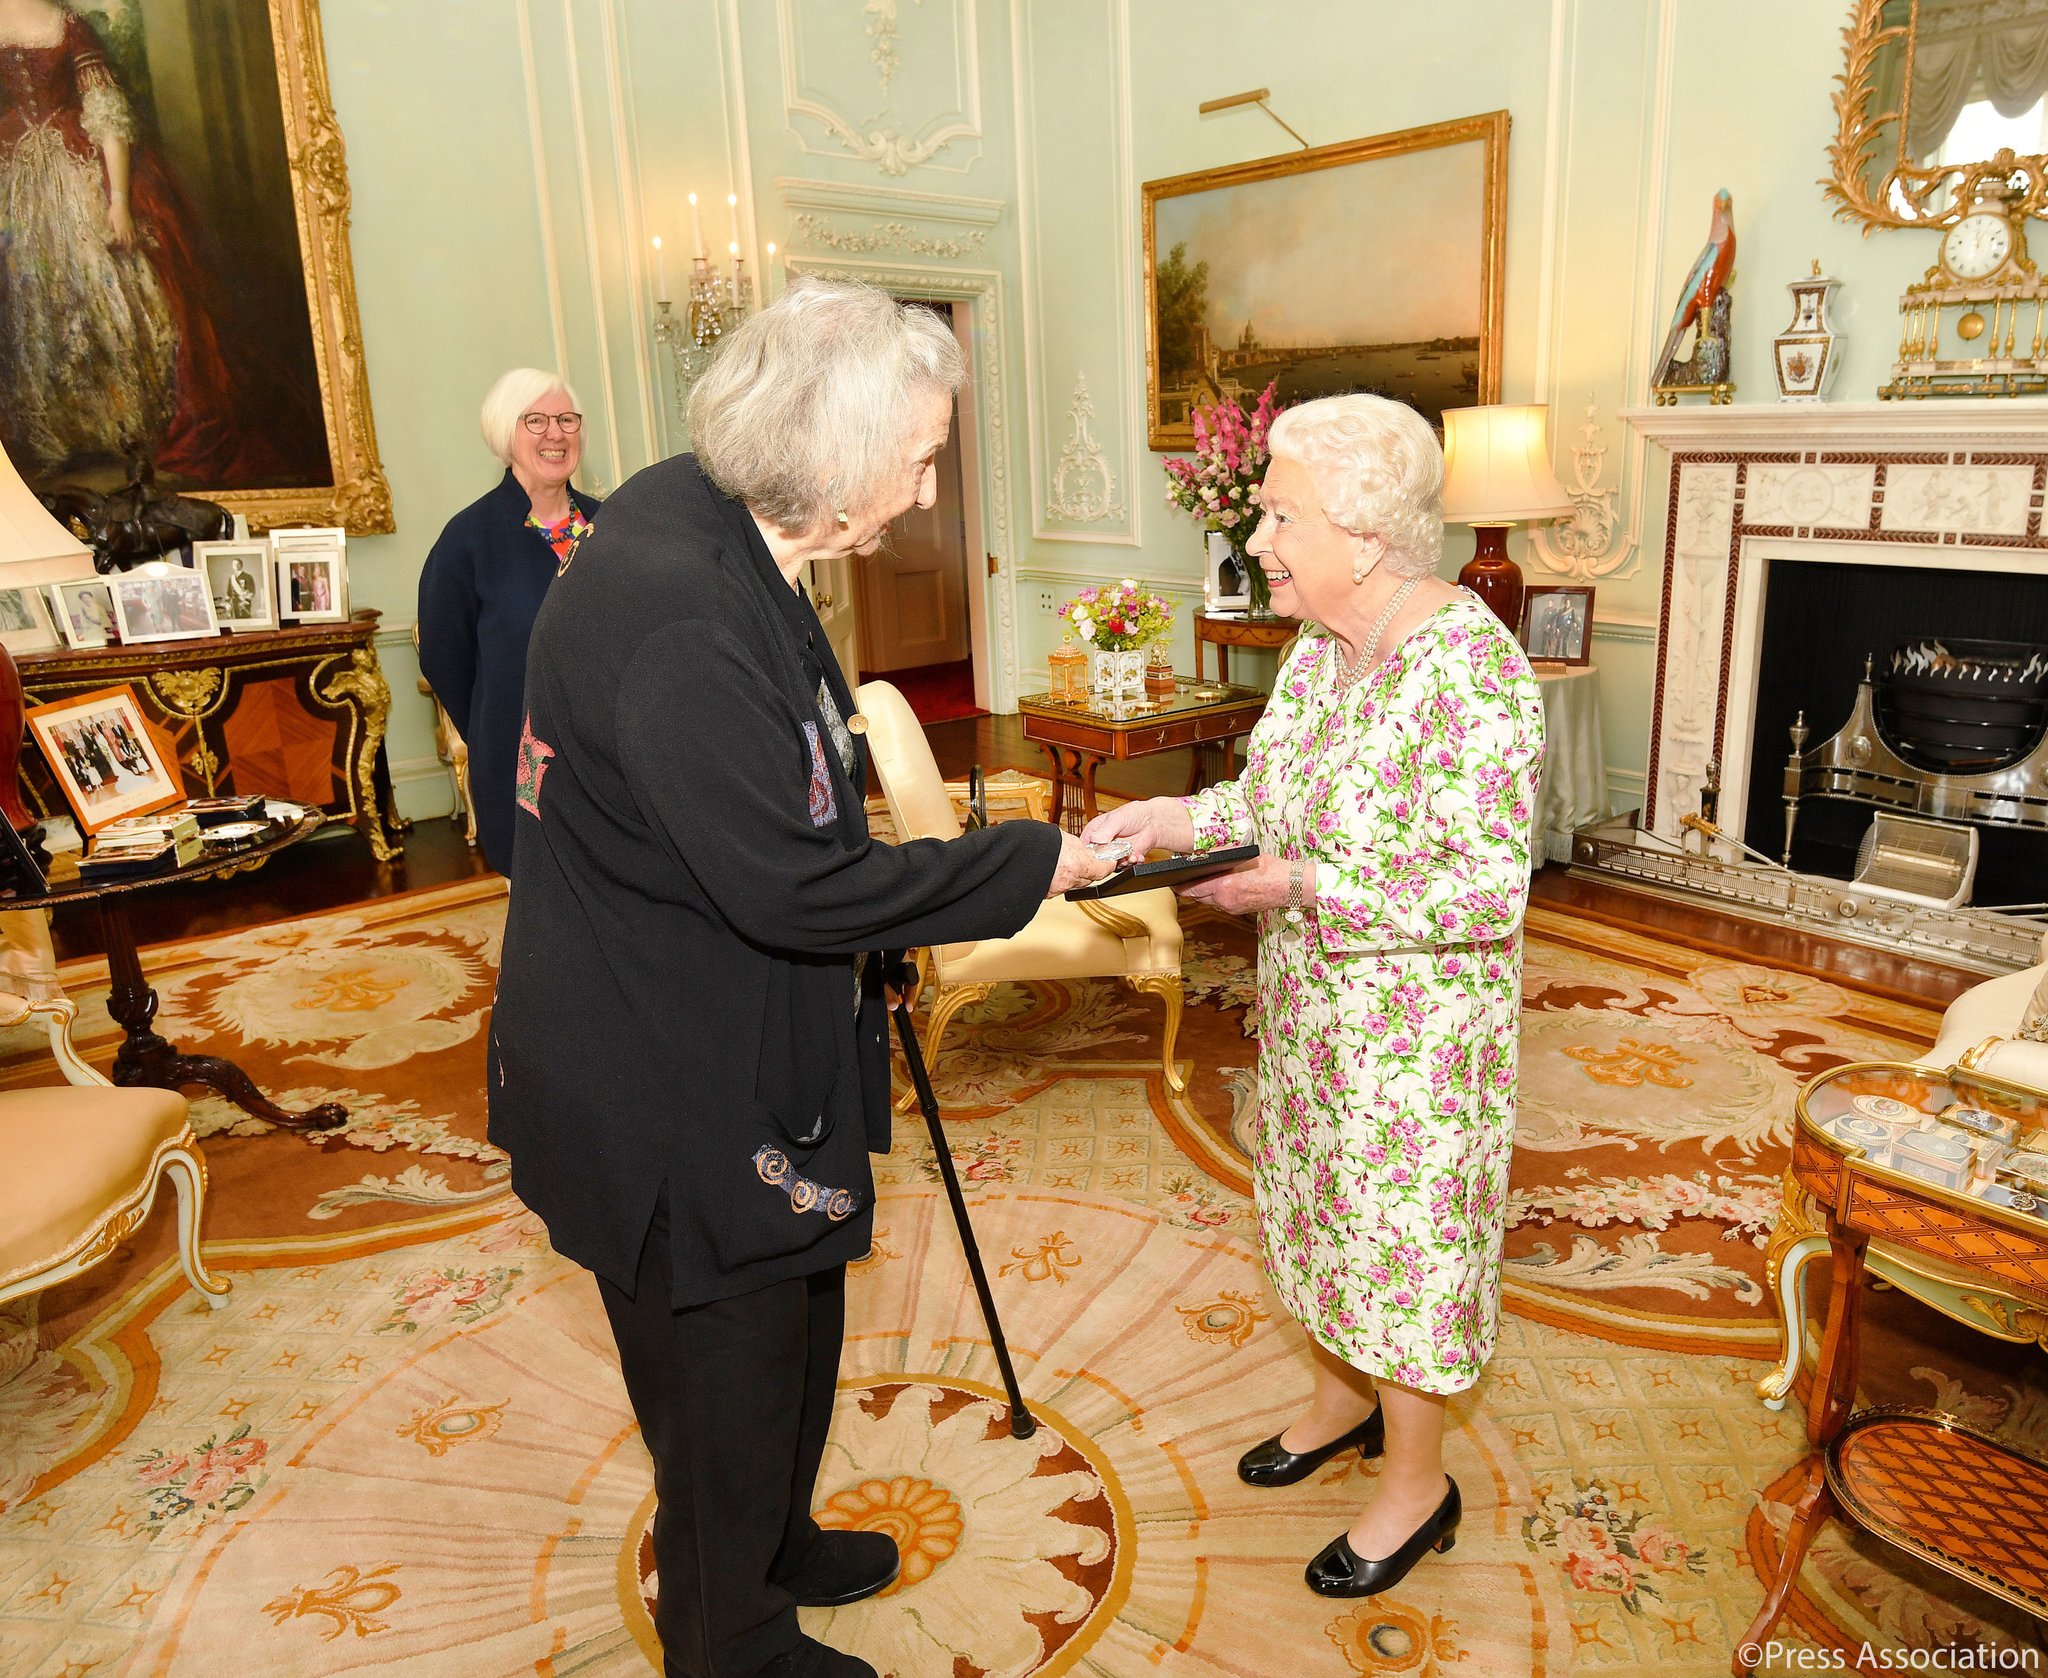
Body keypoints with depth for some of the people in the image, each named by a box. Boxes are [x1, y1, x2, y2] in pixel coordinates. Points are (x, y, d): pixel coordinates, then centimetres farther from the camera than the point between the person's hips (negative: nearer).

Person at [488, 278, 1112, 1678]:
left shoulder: (697, 521, 0)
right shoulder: (680, 618, -32)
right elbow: (794, 885, -29)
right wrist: (1030, 864, -21)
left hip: (725, 1048, 10)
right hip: (675, 1096, -10)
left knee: (792, 1319, 27)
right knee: (729, 1362, 14)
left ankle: (777, 1548, 54)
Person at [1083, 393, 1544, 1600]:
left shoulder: (1471, 669, -26)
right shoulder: (1323, 645, 0)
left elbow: (1487, 892, -26)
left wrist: (1299, 886, -30)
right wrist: (1183, 815, -7)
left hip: (1418, 1025, -8)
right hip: (1314, 1005, 8)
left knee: (1407, 1229, 9)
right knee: (1326, 1204, 23)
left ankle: (1419, 1482, 33)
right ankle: (1346, 1398, 48)